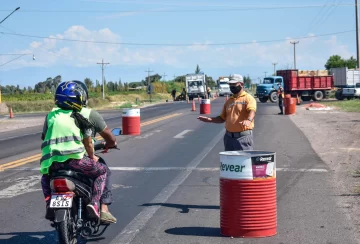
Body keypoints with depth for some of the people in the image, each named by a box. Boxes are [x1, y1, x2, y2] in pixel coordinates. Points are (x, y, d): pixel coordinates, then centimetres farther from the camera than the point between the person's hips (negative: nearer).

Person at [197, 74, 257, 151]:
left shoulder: (248, 98, -5)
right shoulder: (229, 101, 18)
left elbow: (252, 111, -24)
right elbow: (222, 118, 22)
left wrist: (248, 120, -45)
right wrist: (209, 119, 6)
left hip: (243, 137, -7)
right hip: (229, 137, 7)